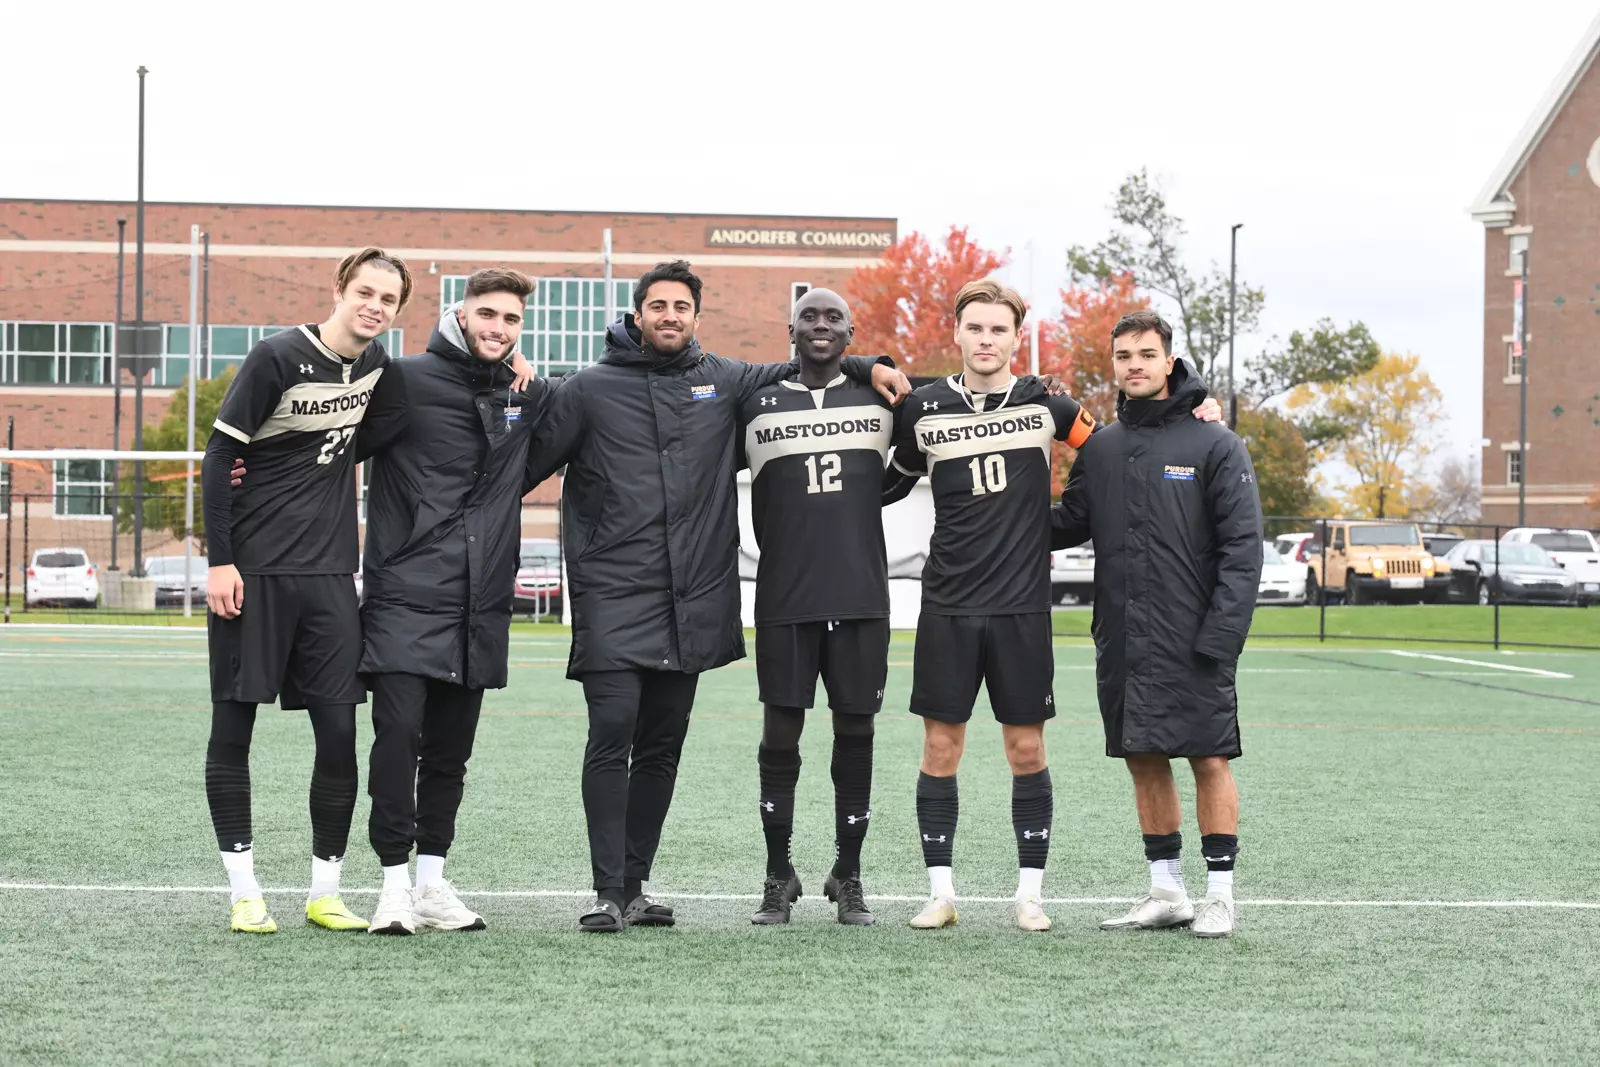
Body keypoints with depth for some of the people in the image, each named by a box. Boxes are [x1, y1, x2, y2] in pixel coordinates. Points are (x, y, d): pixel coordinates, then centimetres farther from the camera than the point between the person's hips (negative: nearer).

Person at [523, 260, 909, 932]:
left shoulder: (721, 381, 11)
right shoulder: (591, 389, 3)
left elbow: (796, 373, 26)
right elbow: (527, 462, 5)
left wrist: (867, 367, 14)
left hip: (692, 602, 4)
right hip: (612, 597, -4)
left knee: (662, 748, 9)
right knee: (612, 735, -13)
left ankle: (636, 884, 18)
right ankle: (609, 893, -9)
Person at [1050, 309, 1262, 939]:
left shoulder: (1214, 445, -4)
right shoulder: (1100, 449, 12)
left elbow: (1242, 545, -8)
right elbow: (1069, 524, 16)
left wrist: (1222, 633, -15)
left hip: (1191, 640, -5)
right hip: (1121, 639, 5)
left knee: (1209, 759, -2)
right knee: (1145, 761, 9)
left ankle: (1220, 894, 5)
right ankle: (1167, 892, 18)